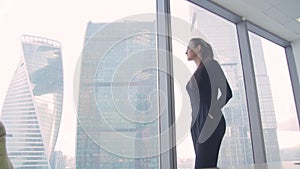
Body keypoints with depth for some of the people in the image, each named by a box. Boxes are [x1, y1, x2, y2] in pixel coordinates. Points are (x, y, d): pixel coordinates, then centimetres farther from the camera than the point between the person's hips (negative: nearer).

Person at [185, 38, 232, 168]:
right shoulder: (197, 72, 23)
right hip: (198, 123, 8)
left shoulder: (210, 65, 0)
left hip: (210, 123, -8)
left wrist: (212, 112, -5)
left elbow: (227, 92, -6)